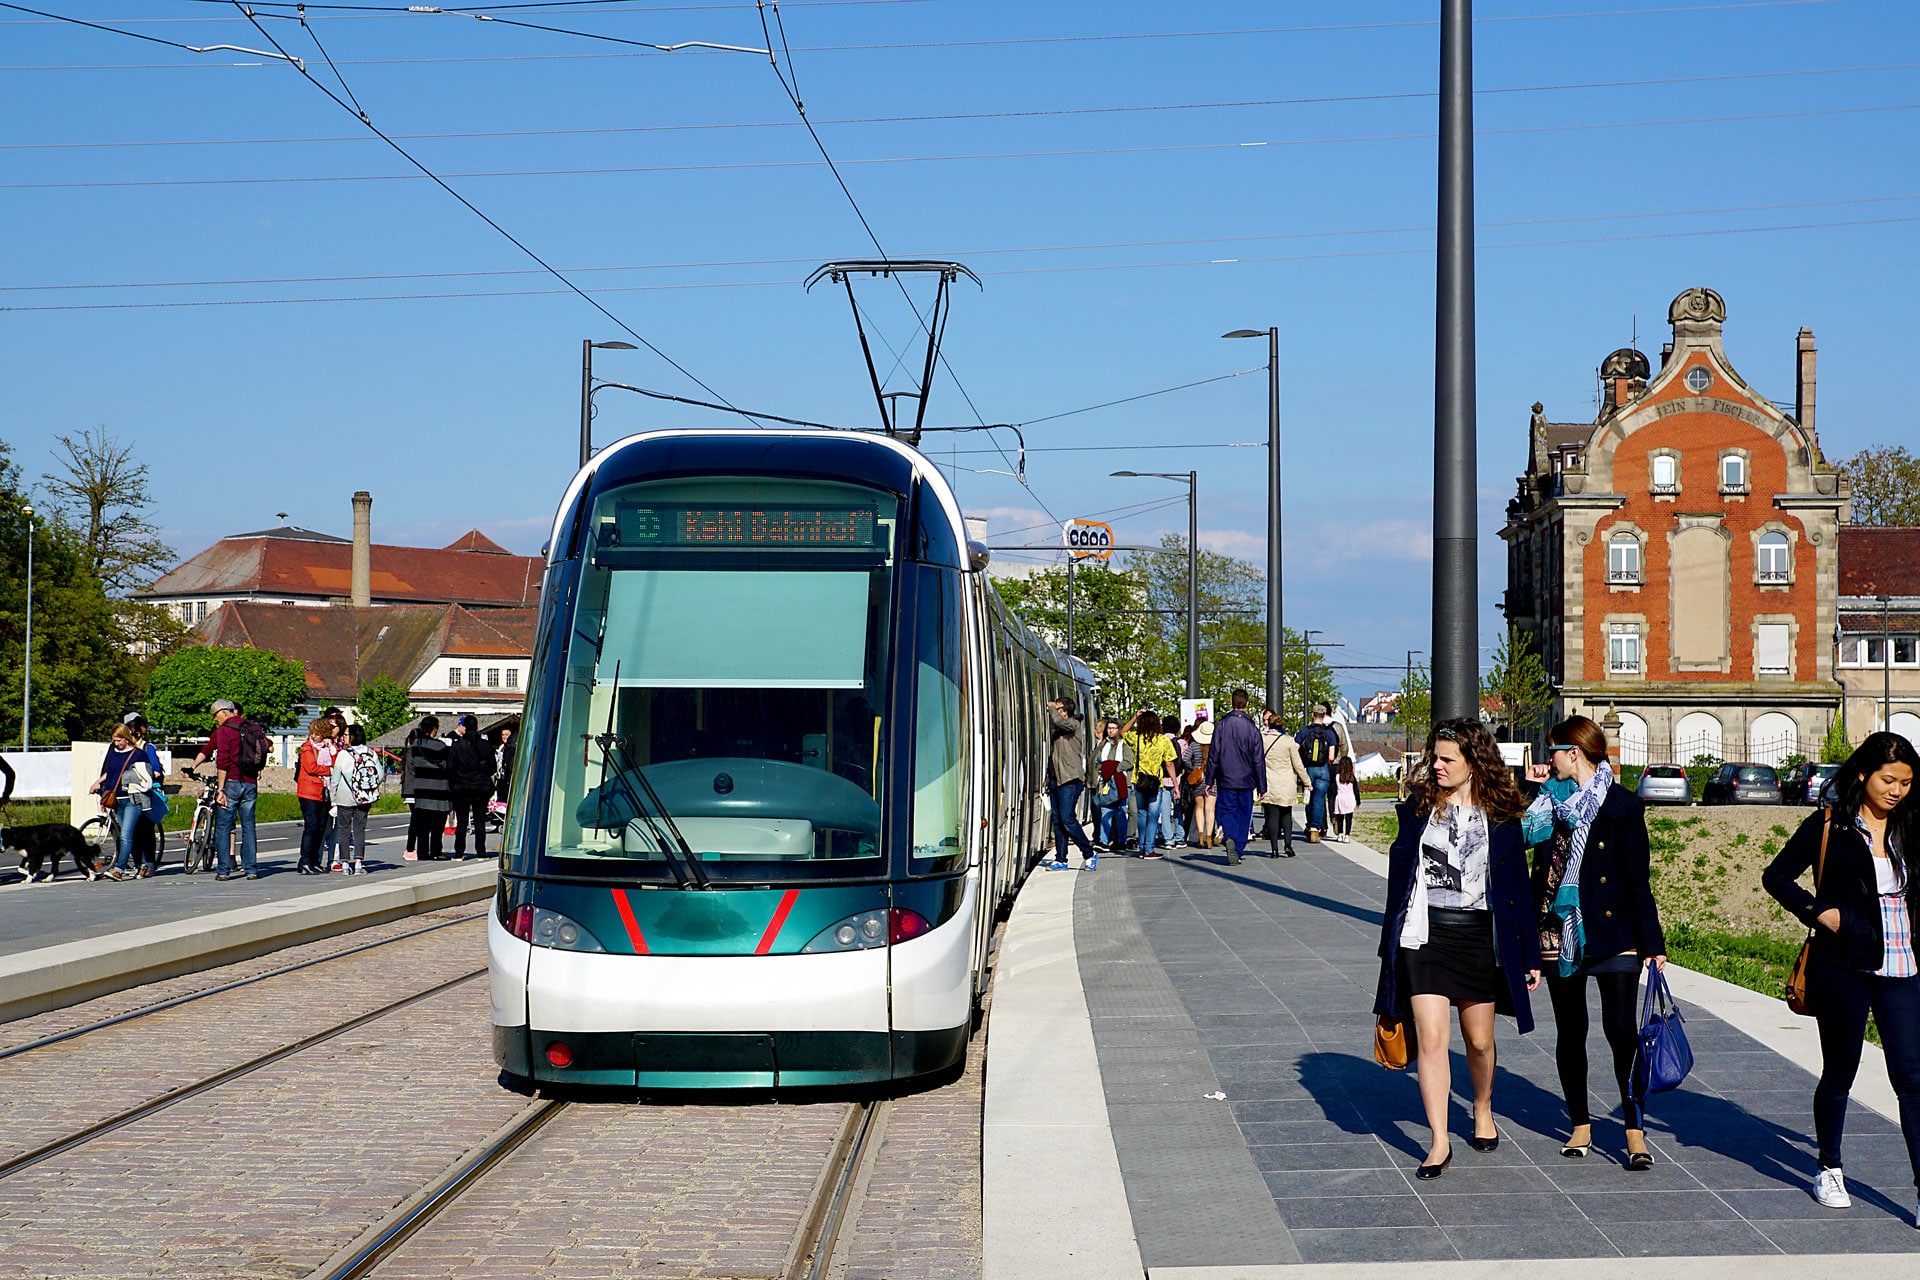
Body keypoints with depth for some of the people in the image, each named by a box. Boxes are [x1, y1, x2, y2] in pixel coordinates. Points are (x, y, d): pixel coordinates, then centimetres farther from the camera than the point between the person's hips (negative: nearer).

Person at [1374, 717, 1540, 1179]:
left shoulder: (1501, 816, 1)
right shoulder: (1419, 807, 3)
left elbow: (1518, 889, 4)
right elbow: (1399, 874, 8)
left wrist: (1530, 956, 4)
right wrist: (1390, 946, 7)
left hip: (1481, 937, 0)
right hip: (1426, 934, 0)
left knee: (1479, 1040, 12)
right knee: (1431, 1039, -9)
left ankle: (1483, 1111, 40)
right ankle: (1439, 1143, -4)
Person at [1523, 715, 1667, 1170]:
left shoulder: (1623, 806, -4)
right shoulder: (1551, 799, 10)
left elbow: (1638, 877, -4)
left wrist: (1652, 942, -6)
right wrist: (1530, 789, 1)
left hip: (1612, 933, -5)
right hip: (1559, 932, 5)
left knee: (1621, 1030, -8)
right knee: (1570, 1030, 10)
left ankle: (1635, 1132, -1)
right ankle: (1580, 1126, 22)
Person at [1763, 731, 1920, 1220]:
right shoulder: (1829, 827, -3)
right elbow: (1776, 875, 1)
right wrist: (1819, 912, -9)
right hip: (1844, 968, -3)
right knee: (1839, 1074, 9)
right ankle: (1829, 1170, 28)